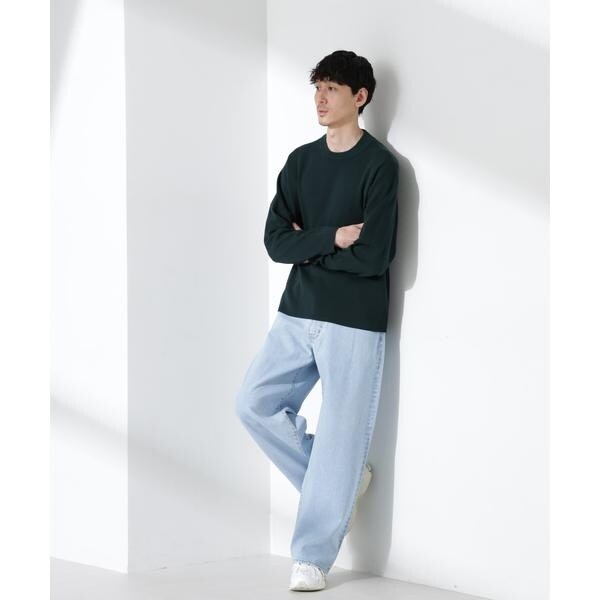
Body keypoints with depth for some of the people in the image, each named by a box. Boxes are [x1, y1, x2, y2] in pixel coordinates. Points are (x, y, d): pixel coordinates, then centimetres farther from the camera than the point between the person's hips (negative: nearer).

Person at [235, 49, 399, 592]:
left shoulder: (380, 165, -9)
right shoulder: (301, 161, 9)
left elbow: (372, 257, -18)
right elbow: (275, 242, 0)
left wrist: (306, 246, -7)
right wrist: (331, 238, -14)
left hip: (354, 322, -6)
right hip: (297, 313, 7)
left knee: (339, 436, -3)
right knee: (254, 404, 4)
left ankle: (313, 557, 7)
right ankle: (341, 482, 20)